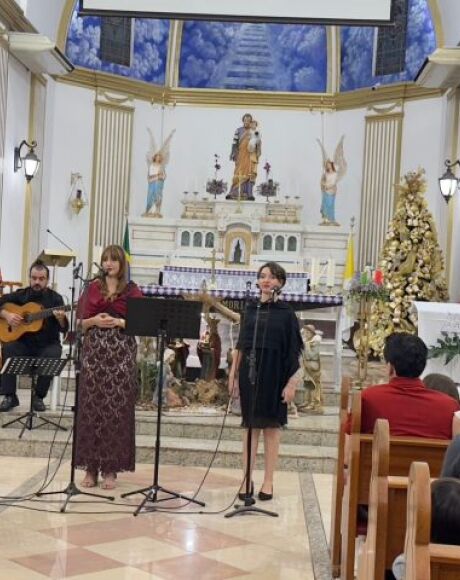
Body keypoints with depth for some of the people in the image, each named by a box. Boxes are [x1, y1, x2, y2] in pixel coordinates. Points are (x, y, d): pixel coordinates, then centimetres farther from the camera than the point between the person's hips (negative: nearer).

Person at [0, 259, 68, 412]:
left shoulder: (55, 298, -1)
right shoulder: (21, 295, 5)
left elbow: (64, 330, -7)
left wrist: (61, 319, -30)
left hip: (47, 344, -2)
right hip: (23, 342, 2)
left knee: (52, 355, -33)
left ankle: (38, 397, -14)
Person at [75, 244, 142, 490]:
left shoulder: (132, 290, 5)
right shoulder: (93, 288, 11)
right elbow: (82, 323, 10)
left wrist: (118, 322, -14)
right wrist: (95, 320, -10)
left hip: (121, 352, -2)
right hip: (94, 351, 2)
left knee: (116, 409, -3)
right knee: (91, 408, 0)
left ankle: (111, 468, 3)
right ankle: (91, 467, 7)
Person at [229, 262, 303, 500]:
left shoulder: (286, 313, -1)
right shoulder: (251, 309, 8)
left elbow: (293, 351, -4)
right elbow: (240, 345, 11)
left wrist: (292, 382, -9)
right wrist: (234, 374, 6)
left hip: (274, 374, -3)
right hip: (249, 371, 3)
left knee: (271, 426, 3)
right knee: (251, 425, 6)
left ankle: (268, 482, 10)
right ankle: (247, 479, 12)